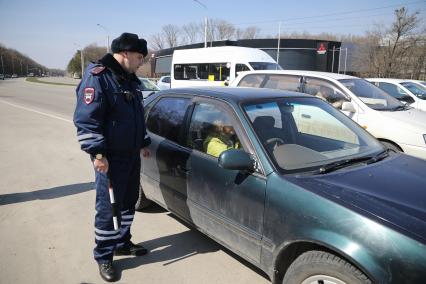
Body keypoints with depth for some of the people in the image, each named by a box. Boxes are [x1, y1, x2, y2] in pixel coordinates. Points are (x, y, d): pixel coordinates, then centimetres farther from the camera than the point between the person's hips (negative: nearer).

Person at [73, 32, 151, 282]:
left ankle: (122, 243, 35)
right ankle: (104, 256, 18)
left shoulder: (131, 79, 14)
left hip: (132, 154, 8)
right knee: (108, 207, 2)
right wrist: (97, 153, -22)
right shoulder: (97, 77, -14)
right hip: (111, 158, -8)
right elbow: (86, 119, -19)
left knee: (129, 202, 17)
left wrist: (144, 143, 22)